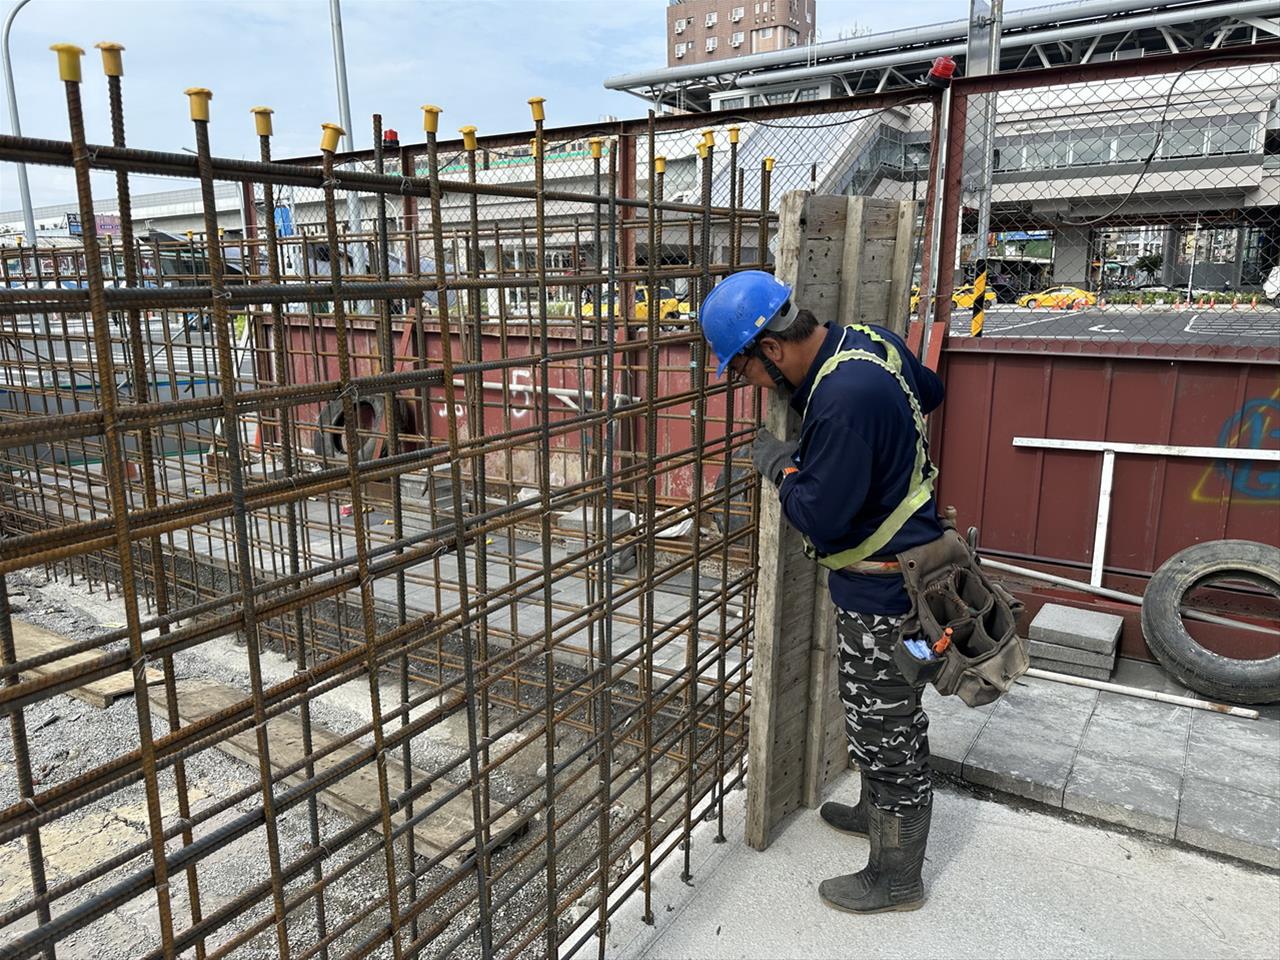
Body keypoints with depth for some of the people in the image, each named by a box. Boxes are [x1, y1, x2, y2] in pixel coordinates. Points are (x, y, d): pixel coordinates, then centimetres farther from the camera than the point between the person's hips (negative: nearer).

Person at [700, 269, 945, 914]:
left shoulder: (844, 401, -32)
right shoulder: (870, 340, -2)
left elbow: (820, 517, -26)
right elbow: (929, 393, 17)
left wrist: (781, 468, -10)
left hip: (881, 588, -10)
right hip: (898, 565, 10)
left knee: (887, 725, 7)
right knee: (875, 712, 26)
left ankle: (897, 879, 27)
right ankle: (878, 811, 49)